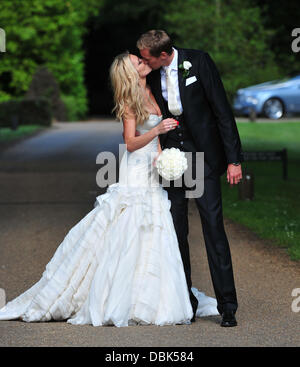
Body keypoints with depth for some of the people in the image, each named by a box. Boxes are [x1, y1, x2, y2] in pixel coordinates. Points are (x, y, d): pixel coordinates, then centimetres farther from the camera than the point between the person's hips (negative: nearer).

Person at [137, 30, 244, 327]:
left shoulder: (199, 61, -11)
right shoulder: (152, 74, 2)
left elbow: (222, 109, -9)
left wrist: (233, 159, -12)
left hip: (203, 156, -4)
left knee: (213, 227, -7)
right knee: (176, 230, 5)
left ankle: (227, 306, -4)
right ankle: (185, 301, 15)